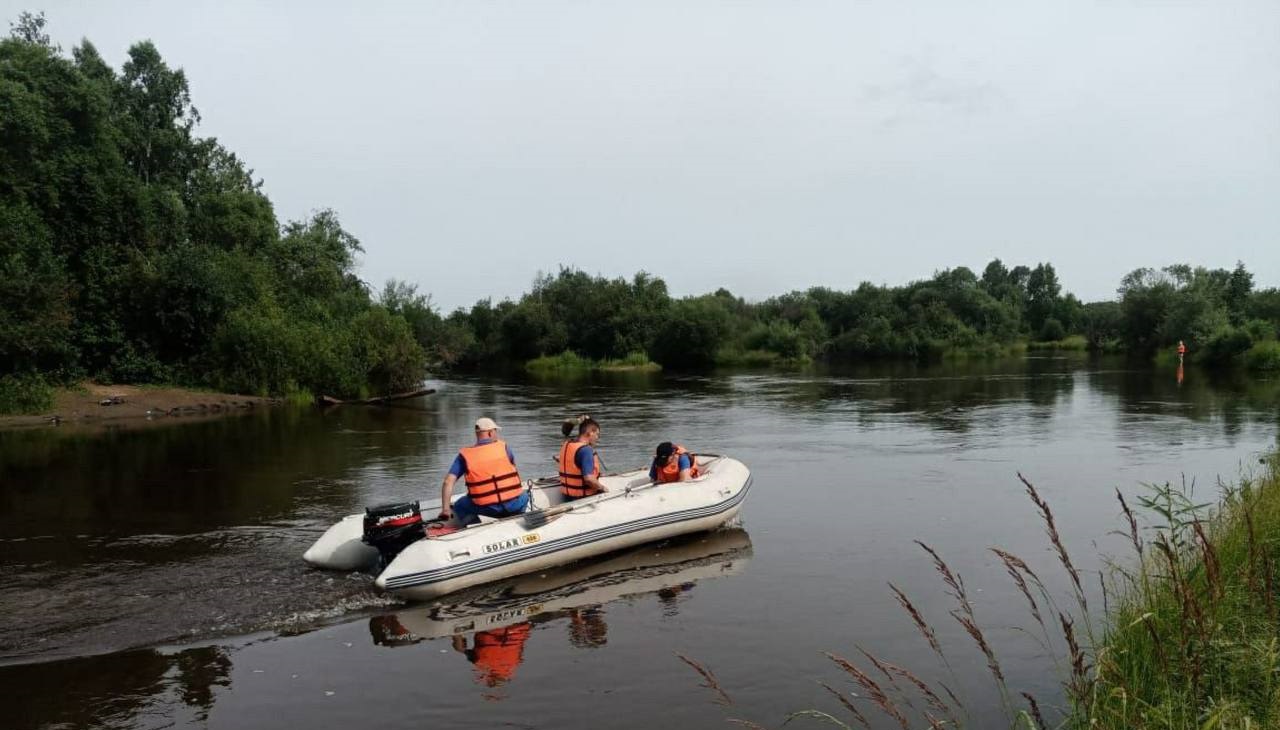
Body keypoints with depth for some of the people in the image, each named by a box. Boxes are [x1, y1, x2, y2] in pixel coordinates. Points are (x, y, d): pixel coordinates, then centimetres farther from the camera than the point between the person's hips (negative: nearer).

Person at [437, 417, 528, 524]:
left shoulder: (464, 455, 4)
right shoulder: (503, 447, 6)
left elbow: (448, 481, -4)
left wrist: (446, 509, 0)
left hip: (487, 508, -1)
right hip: (514, 504, 1)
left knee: (459, 506, 24)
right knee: (524, 496, 34)